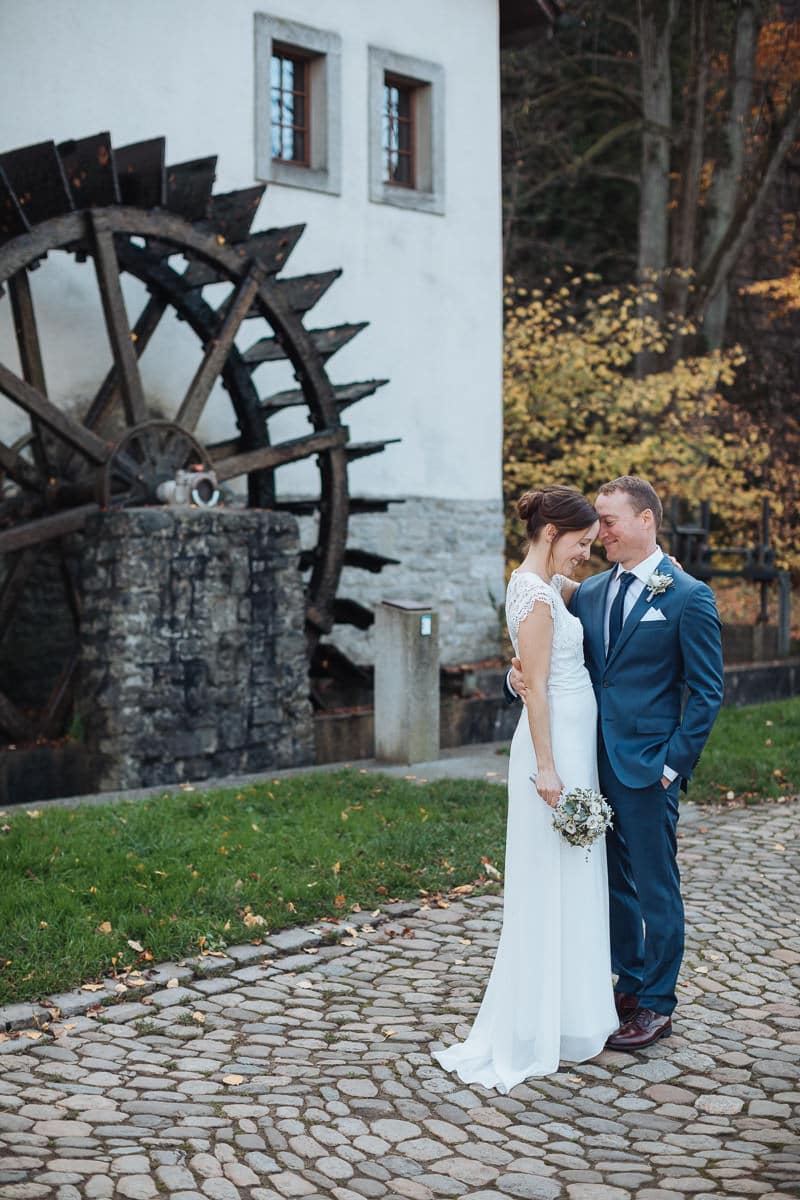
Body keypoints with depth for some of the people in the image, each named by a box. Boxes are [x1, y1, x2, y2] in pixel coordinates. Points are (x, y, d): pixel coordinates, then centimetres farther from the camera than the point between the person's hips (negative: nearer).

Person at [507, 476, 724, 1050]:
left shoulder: (689, 597, -7)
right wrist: (521, 675, -8)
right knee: (614, 881, 15)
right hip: (595, 764, 6)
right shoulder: (588, 593, 10)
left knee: (656, 888, 4)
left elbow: (707, 693, -7)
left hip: (647, 769, -6)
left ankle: (657, 1005, 17)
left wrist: (674, 763, -12)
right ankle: (631, 984, 30)